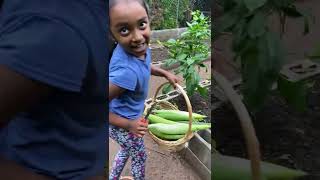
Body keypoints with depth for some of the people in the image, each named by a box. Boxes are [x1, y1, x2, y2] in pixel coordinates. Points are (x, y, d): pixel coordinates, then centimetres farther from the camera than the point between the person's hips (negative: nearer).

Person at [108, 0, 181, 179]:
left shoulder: (141, 48, -17)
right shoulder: (126, 72, -43)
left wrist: (165, 73, 0)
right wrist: (128, 125, -27)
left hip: (131, 116, 7)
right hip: (122, 124, -7)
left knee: (126, 150, 33)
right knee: (140, 157, 22)